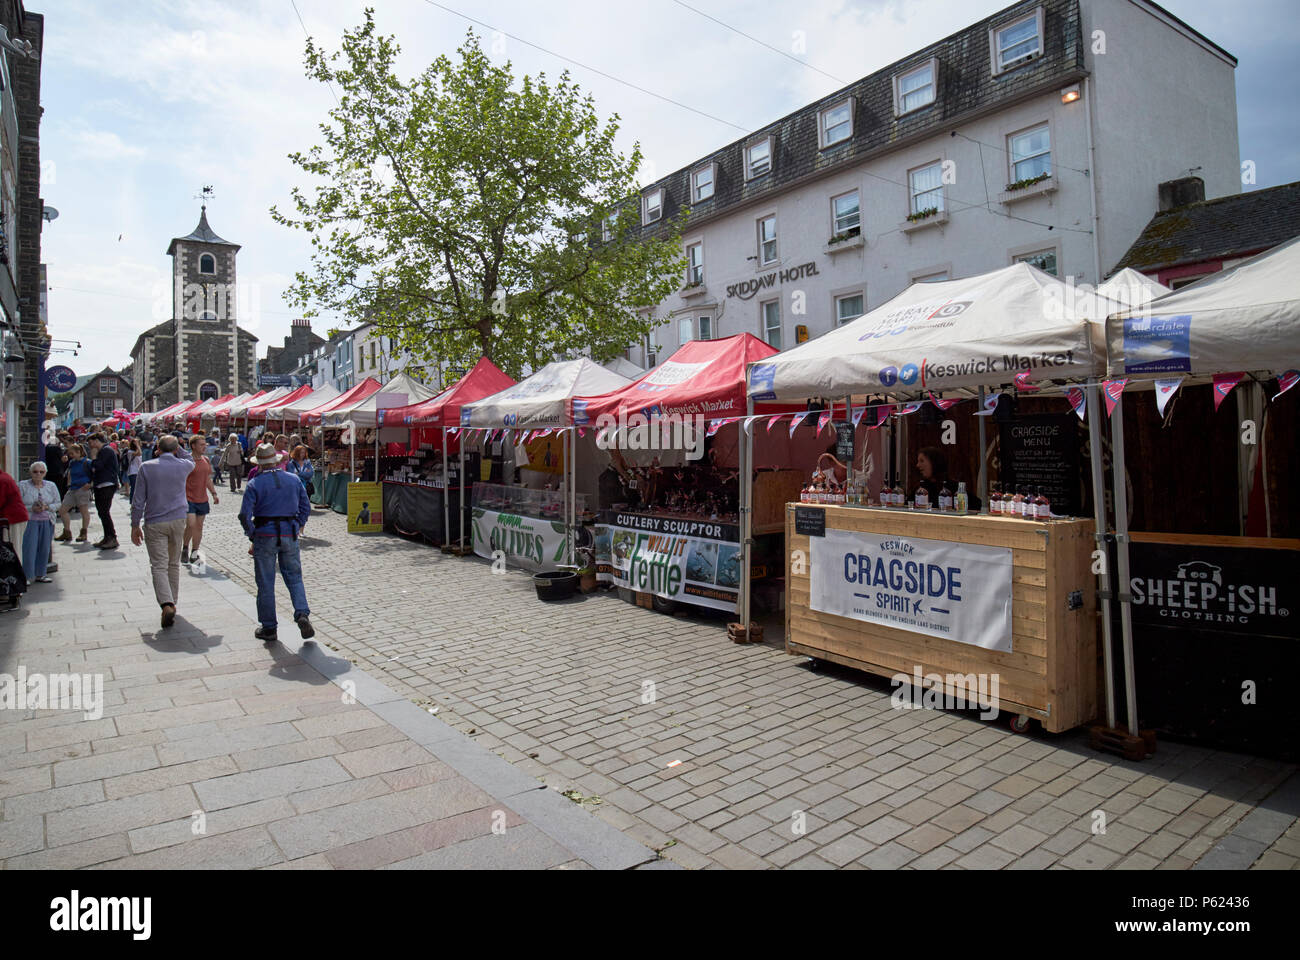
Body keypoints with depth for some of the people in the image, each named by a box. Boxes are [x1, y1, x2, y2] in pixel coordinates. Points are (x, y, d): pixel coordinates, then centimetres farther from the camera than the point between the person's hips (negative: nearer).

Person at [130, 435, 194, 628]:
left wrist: (135, 525, 5)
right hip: (178, 520, 2)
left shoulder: (146, 467, -4)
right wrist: (178, 449, 21)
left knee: (159, 566, -5)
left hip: (154, 523, -2)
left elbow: (138, 500, -2)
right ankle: (172, 602, 22)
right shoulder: (184, 466, 0)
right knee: (174, 564, 15)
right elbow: (192, 462, 29)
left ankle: (167, 604, -22)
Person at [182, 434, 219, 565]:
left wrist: (214, 493, 12)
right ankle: (185, 549, 11)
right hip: (188, 499, -6)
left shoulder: (206, 460, 9)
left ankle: (194, 554, 20)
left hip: (202, 500, 6)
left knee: (199, 526, 9)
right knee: (191, 525, -13)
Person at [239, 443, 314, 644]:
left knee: (266, 583, 6)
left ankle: (268, 628, 13)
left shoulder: (255, 484, -6)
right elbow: (306, 507, 7)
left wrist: (252, 536, 0)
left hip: (265, 535, -2)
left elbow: (245, 515, -11)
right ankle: (302, 614, -10)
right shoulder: (294, 480, 5)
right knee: (294, 577, 11)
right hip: (289, 534, 2)